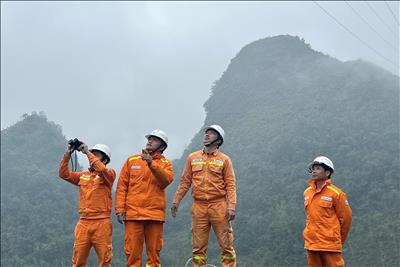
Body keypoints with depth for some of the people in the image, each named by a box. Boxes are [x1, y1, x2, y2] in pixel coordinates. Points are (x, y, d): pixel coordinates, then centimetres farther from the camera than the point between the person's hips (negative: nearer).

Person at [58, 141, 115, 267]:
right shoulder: (83, 176, 16)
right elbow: (64, 174, 9)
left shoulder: (109, 174, 1)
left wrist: (87, 152, -15)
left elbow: (101, 169, -20)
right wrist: (68, 154, -1)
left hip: (101, 223, -4)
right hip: (83, 223, 4)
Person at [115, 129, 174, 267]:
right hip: (133, 213, 0)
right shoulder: (131, 160, 12)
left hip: (155, 214, 0)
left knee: (154, 251, 4)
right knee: (132, 251, -2)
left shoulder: (165, 164, 9)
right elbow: (122, 186, 8)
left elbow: (167, 179, -12)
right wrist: (120, 208, -1)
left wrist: (151, 163, -21)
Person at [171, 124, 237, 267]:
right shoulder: (193, 158, 12)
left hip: (219, 207, -2)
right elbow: (185, 181, 14)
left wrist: (231, 207, -11)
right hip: (199, 207, 3)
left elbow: (230, 184, -1)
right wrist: (176, 201, 9)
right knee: (198, 246, 4)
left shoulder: (224, 159, 4)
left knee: (226, 244, -1)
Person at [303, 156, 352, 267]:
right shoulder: (307, 193, 9)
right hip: (311, 244, 6)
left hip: (330, 245, -5)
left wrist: (338, 240, 8)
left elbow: (346, 217, -1)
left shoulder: (336, 193, -8)